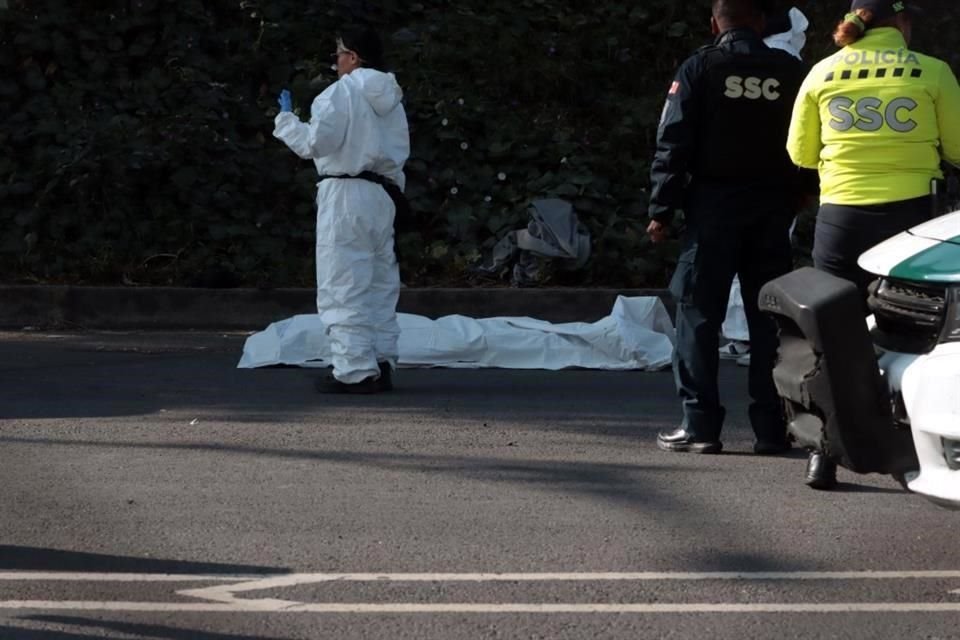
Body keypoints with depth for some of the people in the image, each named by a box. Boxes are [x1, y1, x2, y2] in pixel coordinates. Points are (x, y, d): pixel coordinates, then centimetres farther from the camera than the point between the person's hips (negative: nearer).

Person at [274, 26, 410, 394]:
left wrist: (286, 119, 1)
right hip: (383, 196, 8)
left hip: (345, 194, -8)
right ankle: (381, 364, 15)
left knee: (343, 286, -7)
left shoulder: (341, 92, -10)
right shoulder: (392, 99, 15)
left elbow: (315, 142, -14)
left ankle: (356, 370, -11)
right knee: (380, 284, 13)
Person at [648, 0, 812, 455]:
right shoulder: (790, 71, 4)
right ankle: (771, 429, 6)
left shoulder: (698, 69, -4)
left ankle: (699, 425, -5)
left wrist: (661, 209, -5)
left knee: (699, 314, 1)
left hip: (714, 208, -3)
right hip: (773, 209, 3)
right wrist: (796, 197, 16)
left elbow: (673, 144, -7)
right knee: (767, 317, 7)